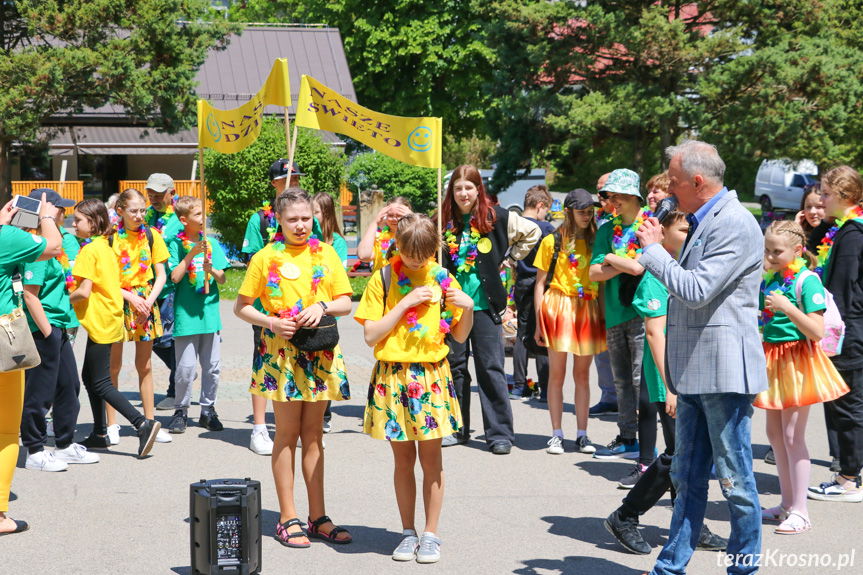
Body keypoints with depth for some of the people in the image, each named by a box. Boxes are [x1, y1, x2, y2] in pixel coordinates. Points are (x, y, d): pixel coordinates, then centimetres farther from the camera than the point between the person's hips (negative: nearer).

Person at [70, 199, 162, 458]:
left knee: (101, 384, -6)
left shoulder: (89, 250, -15)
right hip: (110, 318, 10)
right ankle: (100, 434, 22)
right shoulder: (106, 247, 12)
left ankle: (143, 424, -15)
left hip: (99, 322, -10)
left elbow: (84, 291, -21)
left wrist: (66, 300, -4)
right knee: (89, 376, 17)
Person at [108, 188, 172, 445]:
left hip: (145, 301, 2)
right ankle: (112, 425, 8)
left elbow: (161, 275, 5)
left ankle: (149, 422, 14)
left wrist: (149, 300, -9)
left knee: (145, 365, 8)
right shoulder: (111, 238, -4)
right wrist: (131, 297, -15)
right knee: (113, 365, 1)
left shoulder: (151, 236, 4)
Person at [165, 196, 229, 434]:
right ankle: (181, 411, 11)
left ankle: (208, 410, 19)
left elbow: (222, 279, 5)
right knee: (185, 367, -3)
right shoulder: (176, 244, -2)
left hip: (210, 312, 4)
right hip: (186, 313, -3)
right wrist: (191, 254, -17)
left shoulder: (211, 244, 7)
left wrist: (211, 270, -16)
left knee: (212, 366, 7)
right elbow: (175, 277, -11)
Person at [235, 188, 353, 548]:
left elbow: (345, 302, 8)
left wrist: (322, 307, -12)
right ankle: (288, 518, 6)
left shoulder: (325, 254, 8)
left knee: (313, 433, 8)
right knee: (288, 433, 0)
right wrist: (271, 321, -13)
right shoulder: (265, 257, 1)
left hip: (320, 353, 3)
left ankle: (318, 517, 13)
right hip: (281, 352, -2)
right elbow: (242, 306, 3)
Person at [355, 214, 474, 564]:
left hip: (432, 377, 1)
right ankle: (408, 532, 18)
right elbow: (371, 335, -7)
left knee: (431, 458, 3)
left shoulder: (442, 279, 3)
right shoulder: (383, 279, -1)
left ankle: (430, 534, 12)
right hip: (392, 377, -1)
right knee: (403, 458, 7)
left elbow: (460, 336, 8)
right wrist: (406, 303, -13)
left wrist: (468, 308, -10)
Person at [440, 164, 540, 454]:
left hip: (484, 303, -3)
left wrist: (509, 258, 3)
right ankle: (456, 428, 20)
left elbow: (532, 232, 8)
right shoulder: (445, 221, 6)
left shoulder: (495, 217, -2)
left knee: (490, 366, -4)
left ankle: (500, 433, 1)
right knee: (454, 365, 9)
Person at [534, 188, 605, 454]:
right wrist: (538, 321, -5)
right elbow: (540, 282, 1)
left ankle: (582, 435, 11)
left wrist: (603, 316, 2)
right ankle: (556, 435, 6)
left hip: (587, 310, 3)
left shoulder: (595, 241, 10)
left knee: (582, 375, 6)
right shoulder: (552, 241, 2)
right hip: (559, 306, -3)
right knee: (556, 374, 0)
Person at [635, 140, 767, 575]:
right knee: (687, 476, 15)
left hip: (723, 372, -10)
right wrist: (656, 250, 12)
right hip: (695, 371, 10)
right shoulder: (704, 221, 15)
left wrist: (653, 249, -13)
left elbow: (697, 290, -21)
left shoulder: (735, 224, -15)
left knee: (735, 481, 0)